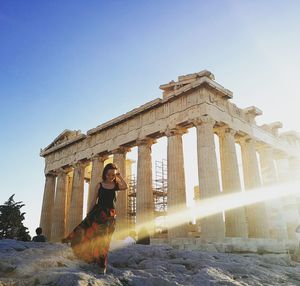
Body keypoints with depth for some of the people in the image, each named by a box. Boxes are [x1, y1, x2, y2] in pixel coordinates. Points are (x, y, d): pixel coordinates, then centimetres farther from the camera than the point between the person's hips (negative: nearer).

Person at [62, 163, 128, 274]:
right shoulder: (99, 185, 2)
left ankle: (102, 266, 12)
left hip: (110, 214, 0)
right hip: (98, 212, 1)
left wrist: (119, 175, -9)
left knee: (104, 240, 3)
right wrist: (90, 213, 1)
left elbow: (125, 187, -18)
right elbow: (94, 200, 5)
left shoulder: (116, 185, 3)